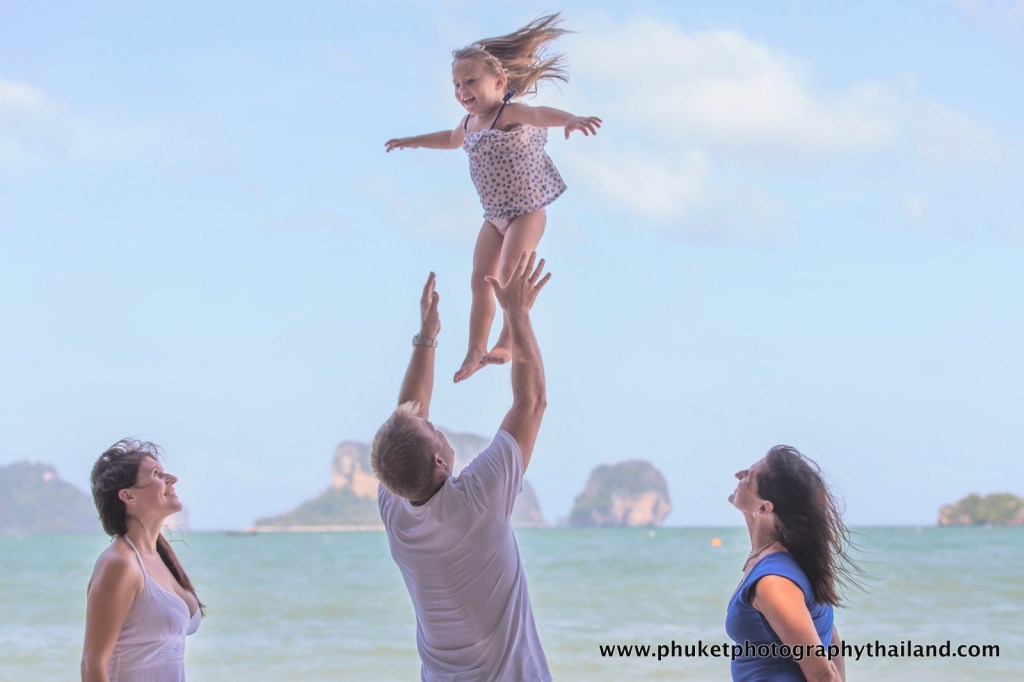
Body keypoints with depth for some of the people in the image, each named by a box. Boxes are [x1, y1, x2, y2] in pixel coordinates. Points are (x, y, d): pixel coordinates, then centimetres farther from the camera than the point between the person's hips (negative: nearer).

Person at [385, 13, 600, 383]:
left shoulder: (510, 113, -19)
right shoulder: (470, 122, 8)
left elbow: (542, 113, -41)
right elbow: (452, 138, 33)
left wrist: (571, 119, -61)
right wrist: (413, 141, 45)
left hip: (527, 211, -8)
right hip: (495, 216, 8)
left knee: (509, 273, -19)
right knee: (481, 280, 6)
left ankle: (508, 342, -10)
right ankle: (475, 351, 12)